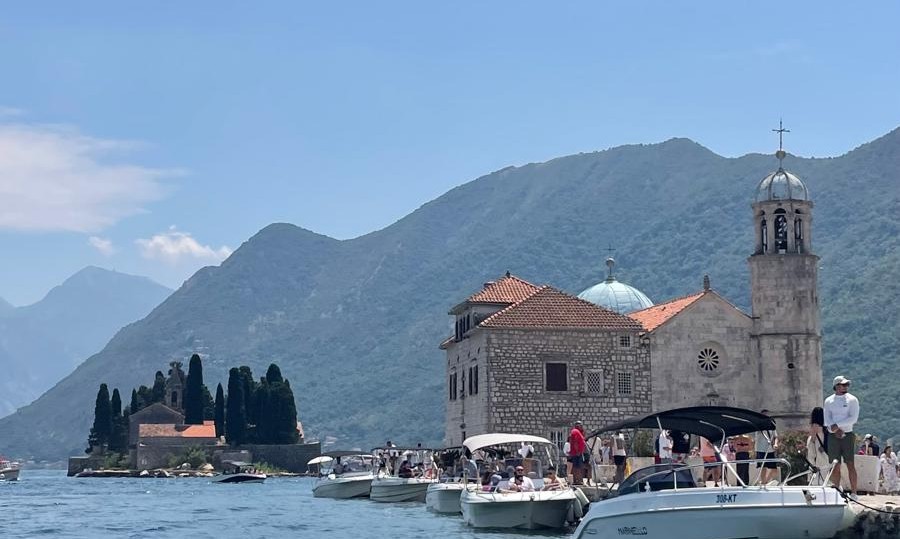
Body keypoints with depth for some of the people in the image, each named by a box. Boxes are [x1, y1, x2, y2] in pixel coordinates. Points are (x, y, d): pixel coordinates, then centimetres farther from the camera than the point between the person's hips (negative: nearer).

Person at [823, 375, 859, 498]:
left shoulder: (852, 400, 3)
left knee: (850, 464, -7)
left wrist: (837, 425, -13)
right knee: (835, 466, 2)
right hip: (833, 436, 2)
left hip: (848, 435, -2)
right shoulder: (828, 401, 10)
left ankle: (853, 493, -7)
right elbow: (827, 420, 1)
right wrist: (836, 430, -14)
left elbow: (853, 418, -8)